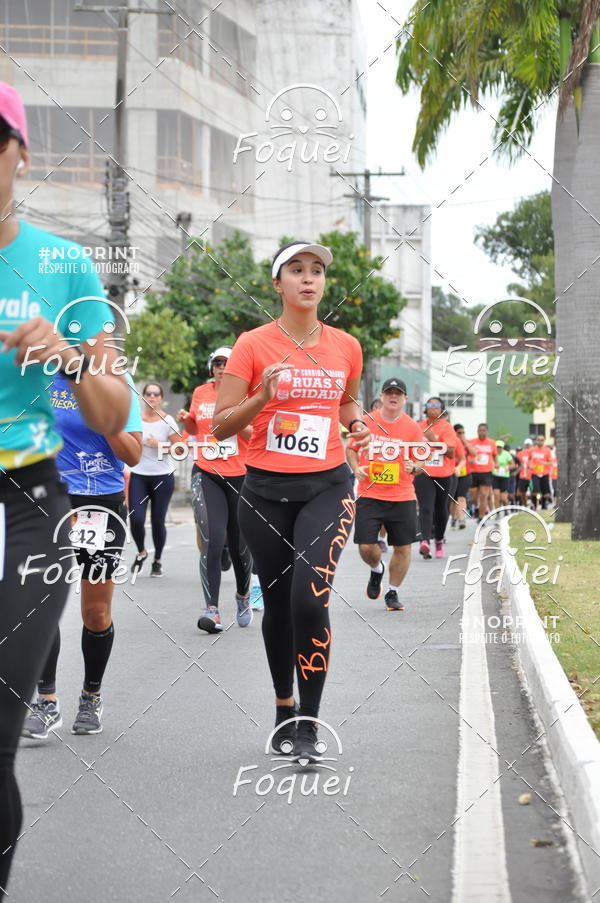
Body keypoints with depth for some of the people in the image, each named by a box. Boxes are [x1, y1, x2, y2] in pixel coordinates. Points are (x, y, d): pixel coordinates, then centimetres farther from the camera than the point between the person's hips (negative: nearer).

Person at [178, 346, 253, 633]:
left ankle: (243, 595, 37)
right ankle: (212, 609, -18)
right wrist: (185, 420, 2)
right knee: (211, 541, -15)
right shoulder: (200, 393, 8)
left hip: (241, 476, -1)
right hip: (206, 474, 1)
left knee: (239, 545, 10)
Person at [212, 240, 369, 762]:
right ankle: (284, 708, 32)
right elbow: (221, 425, -3)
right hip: (267, 490, 0)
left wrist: (356, 423, 3)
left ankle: (308, 725, -9)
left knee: (310, 599, -18)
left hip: (328, 487, 0)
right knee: (277, 603, 10)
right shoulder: (254, 345, -3)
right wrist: (262, 397, -19)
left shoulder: (346, 347, 5)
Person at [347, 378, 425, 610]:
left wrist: (414, 467, -18)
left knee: (403, 547, 1)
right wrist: (356, 468, -5)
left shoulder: (412, 427, 1)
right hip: (369, 495, 0)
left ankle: (392, 592, 21)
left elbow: (421, 463, 5)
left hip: (402, 497, 0)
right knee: (366, 547, -7)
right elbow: (350, 448, 13)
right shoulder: (366, 422, 1)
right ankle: (376, 569, 29)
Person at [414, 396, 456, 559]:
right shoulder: (419, 427, 5)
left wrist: (434, 440, -22)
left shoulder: (446, 427, -4)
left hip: (443, 475, 0)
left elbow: (451, 453, -13)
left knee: (441, 510, 11)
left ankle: (439, 540, 32)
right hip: (423, 474, 0)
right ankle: (425, 542, -29)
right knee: (425, 508, -17)